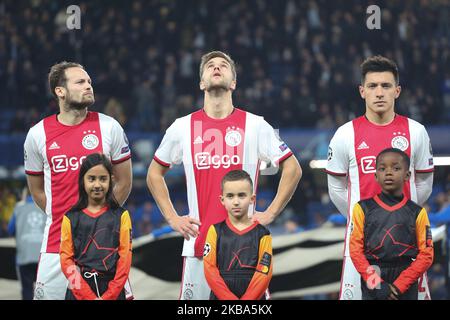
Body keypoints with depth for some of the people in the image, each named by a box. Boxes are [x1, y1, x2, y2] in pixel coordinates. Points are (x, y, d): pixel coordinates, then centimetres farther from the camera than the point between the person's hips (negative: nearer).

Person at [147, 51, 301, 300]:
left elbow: (292, 169, 10)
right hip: (198, 242, 1)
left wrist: (270, 214, 2)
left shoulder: (255, 125, 4)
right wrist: (172, 218, 9)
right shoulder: (183, 127, 8)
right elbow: (155, 173, 20)